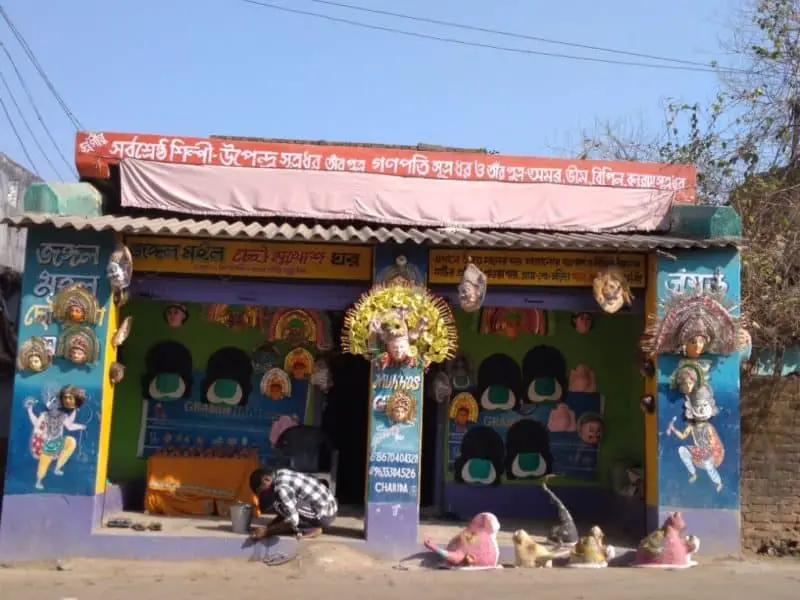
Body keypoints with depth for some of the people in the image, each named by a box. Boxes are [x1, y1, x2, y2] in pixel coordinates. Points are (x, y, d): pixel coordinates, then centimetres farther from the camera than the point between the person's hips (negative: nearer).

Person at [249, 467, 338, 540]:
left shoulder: (281, 488, -21)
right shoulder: (280, 473, 7)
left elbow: (292, 521, -25)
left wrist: (267, 531, -16)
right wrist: (272, 524, 11)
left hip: (324, 516, -10)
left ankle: (312, 529, -4)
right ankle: (312, 526, 10)